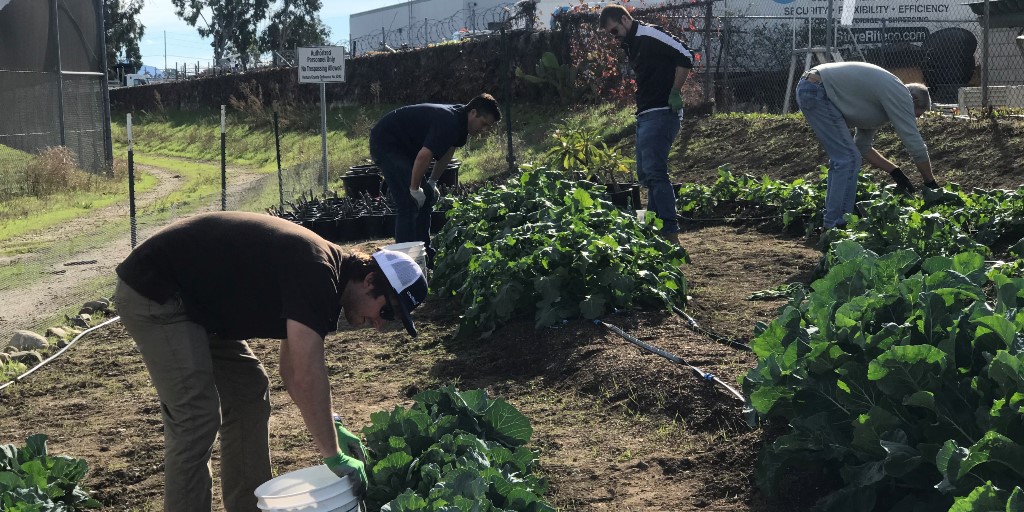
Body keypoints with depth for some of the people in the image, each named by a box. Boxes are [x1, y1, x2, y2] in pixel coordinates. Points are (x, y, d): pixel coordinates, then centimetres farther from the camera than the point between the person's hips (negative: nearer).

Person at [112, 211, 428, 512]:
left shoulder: (317, 269, 7)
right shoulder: (316, 273, -24)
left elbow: (293, 369, 14)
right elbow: (307, 377, -28)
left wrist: (332, 429, 9)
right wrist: (334, 456, -20)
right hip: (151, 292, -11)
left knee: (249, 394, 12)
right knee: (196, 418, -15)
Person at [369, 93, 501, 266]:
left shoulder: (458, 120, 3)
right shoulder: (448, 122, -28)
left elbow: (447, 152, 16)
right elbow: (423, 157, -33)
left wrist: (432, 182, 13)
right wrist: (415, 189, -21)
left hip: (404, 146, 10)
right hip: (385, 143, -10)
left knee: (427, 197, 11)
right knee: (409, 203, -15)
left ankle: (425, 256, 17)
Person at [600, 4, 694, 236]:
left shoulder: (649, 35, -11)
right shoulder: (631, 44, 18)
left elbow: (685, 56, -19)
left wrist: (675, 92, -17)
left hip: (661, 113, -10)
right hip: (645, 115, 10)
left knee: (654, 171, -15)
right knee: (645, 173, 13)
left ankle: (670, 228, -14)